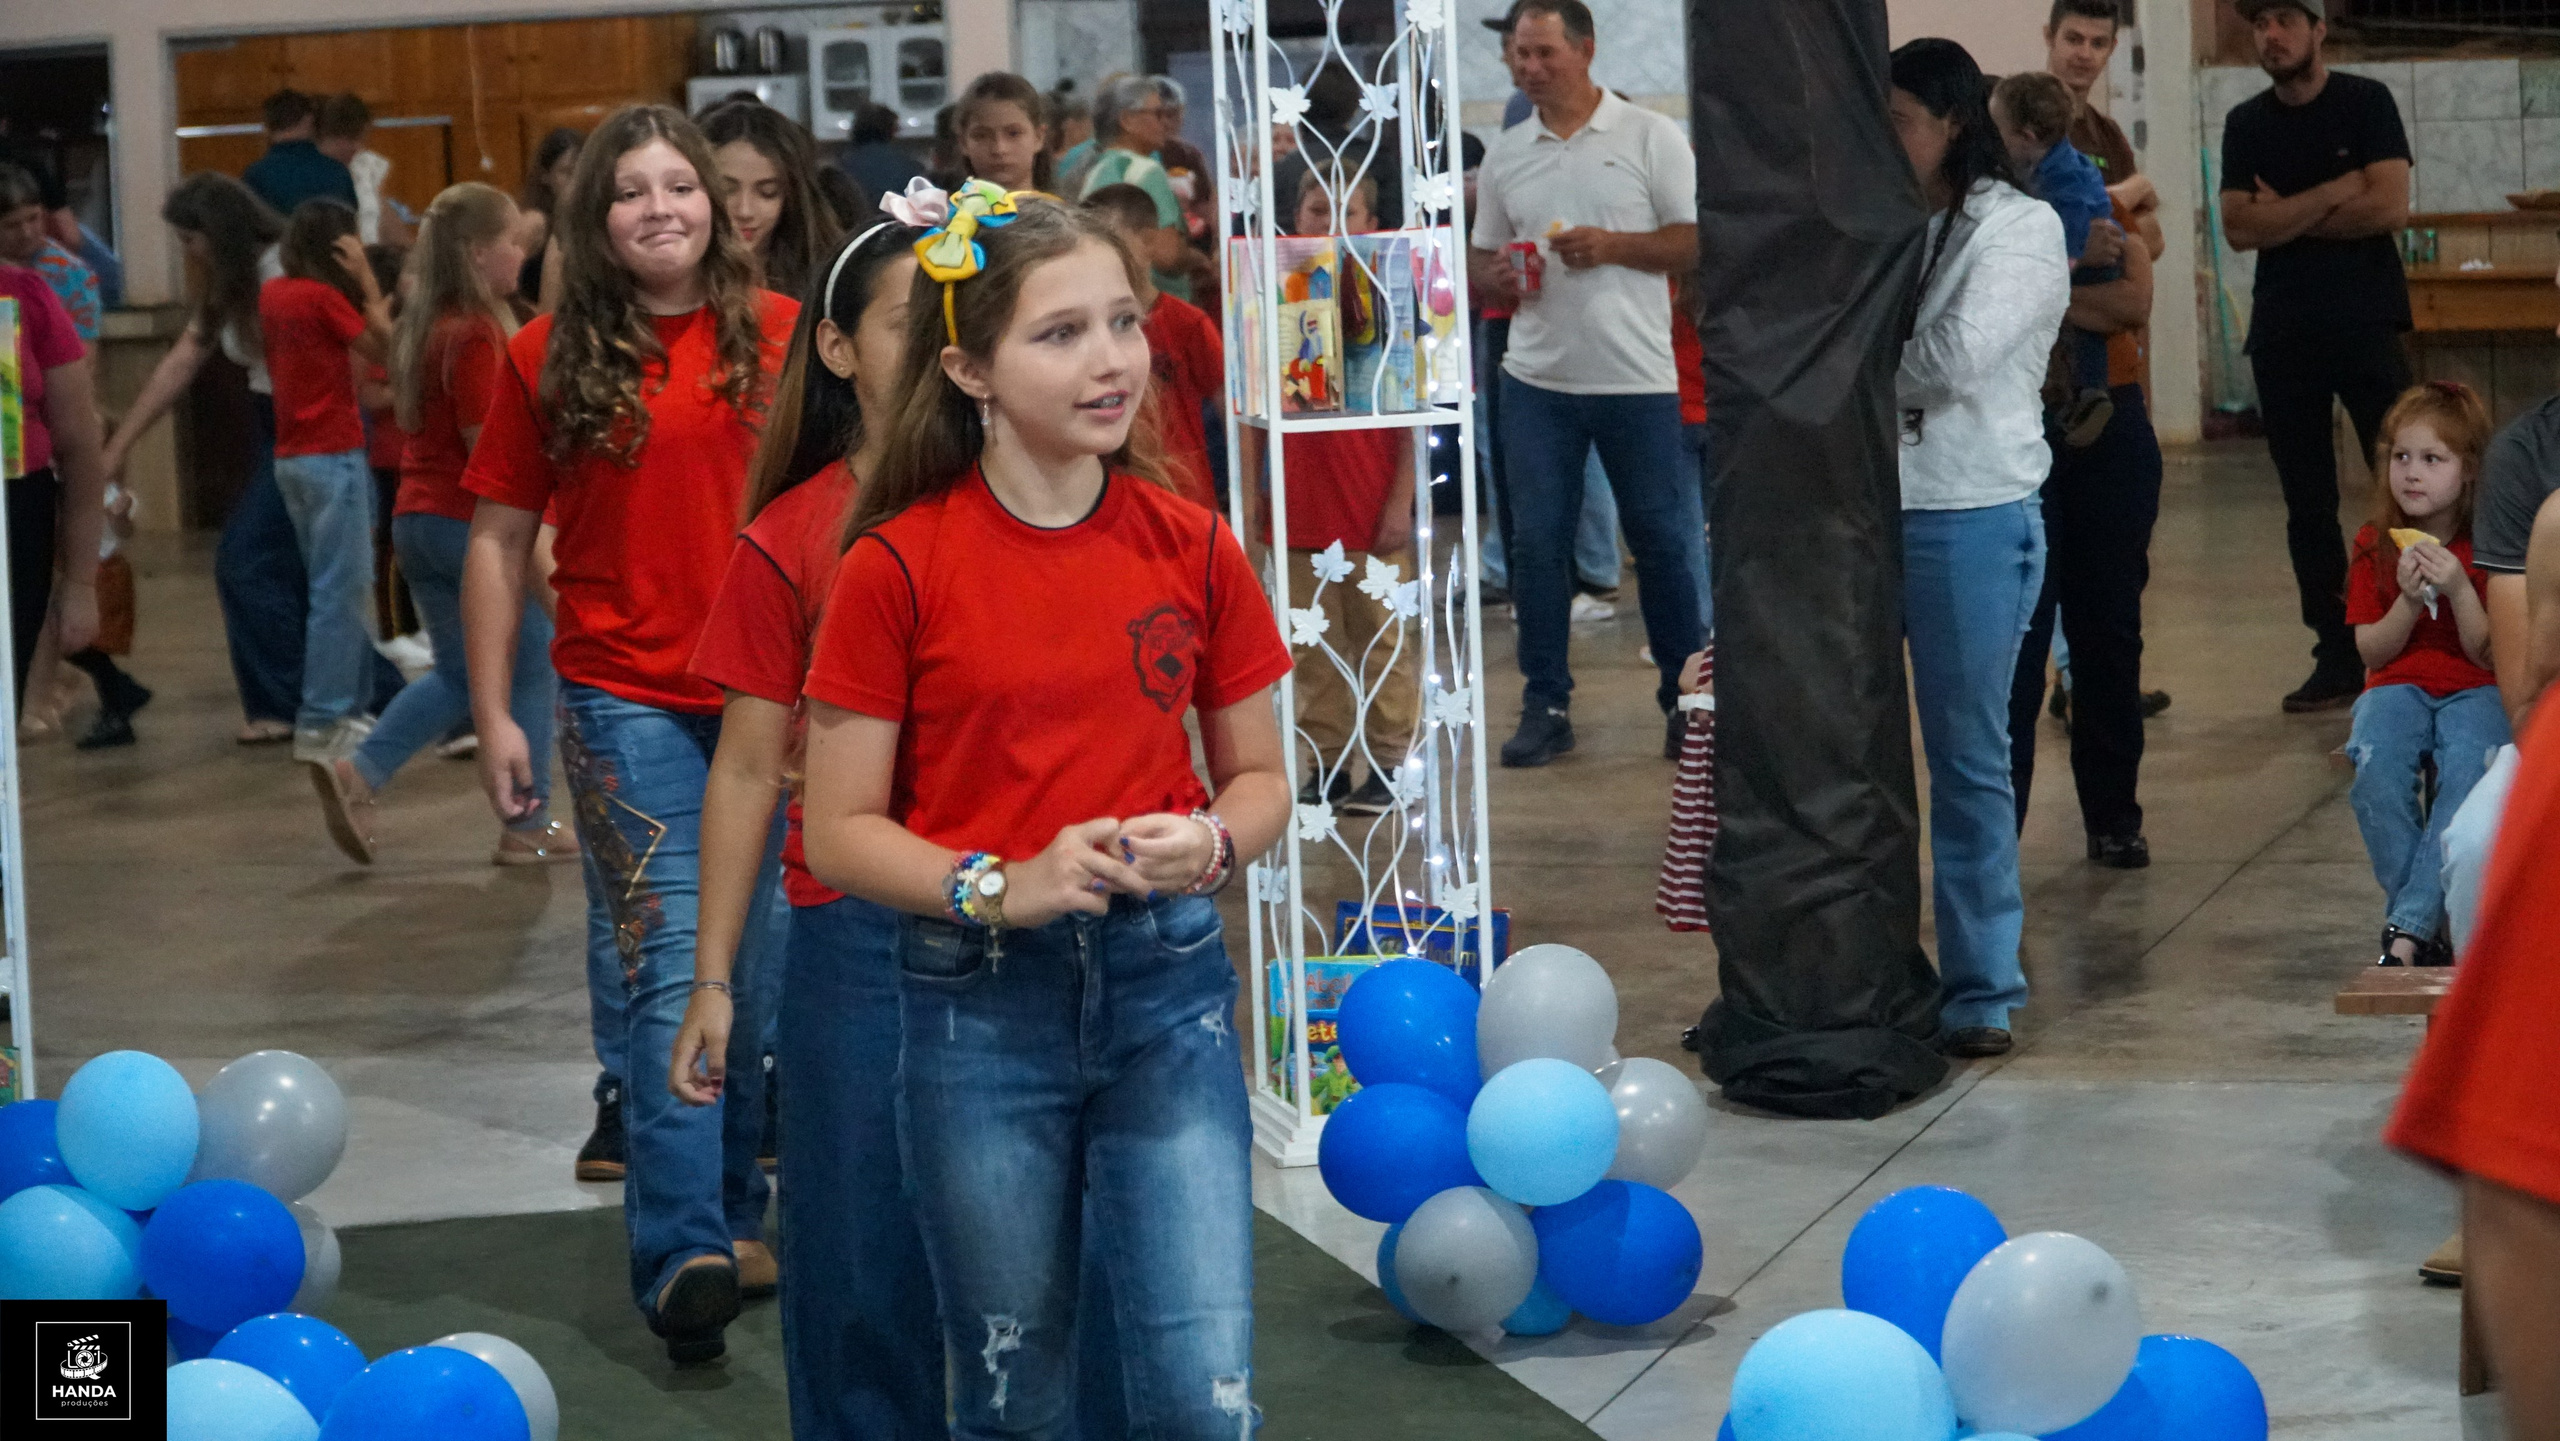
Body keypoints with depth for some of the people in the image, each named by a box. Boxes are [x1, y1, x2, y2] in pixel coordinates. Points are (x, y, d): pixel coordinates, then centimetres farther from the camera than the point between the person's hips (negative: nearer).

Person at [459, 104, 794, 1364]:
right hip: (628, 702, -2)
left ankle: (735, 1209, 25)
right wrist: (493, 716, 1)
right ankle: (685, 1258, -9)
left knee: (766, 963, 9)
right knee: (670, 967, -9)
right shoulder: (550, 359, 2)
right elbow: (498, 540, 6)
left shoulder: (782, 336, 2)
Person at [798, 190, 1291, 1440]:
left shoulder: (1192, 549, 1)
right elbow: (840, 831, -4)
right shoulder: (897, 569, -7)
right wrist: (1002, 888, -19)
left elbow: (1258, 777, 11)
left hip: (1168, 983, 2)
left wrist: (1208, 844, -11)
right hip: (978, 1001, -1)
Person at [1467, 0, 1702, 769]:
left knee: (1661, 541, 4)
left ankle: (1684, 702, 15)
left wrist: (1614, 246, -16)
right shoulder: (1504, 154, 9)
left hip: (1638, 380, -3)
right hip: (1537, 382, 3)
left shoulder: (1650, 138, -2)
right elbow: (1480, 256, 14)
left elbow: (1698, 241, -4)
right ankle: (1546, 706, 12)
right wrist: (1496, 280, -8)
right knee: (1536, 543, 3)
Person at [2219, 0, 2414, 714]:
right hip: (2281, 333, 4)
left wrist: (2287, 217, -7)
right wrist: (2336, 192, -10)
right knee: (2308, 505, 4)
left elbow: (2390, 206, -12)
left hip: (2366, 325, -4)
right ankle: (2337, 656, 10)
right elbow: (2239, 228, -4)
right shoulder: (2246, 124, 9)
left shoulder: (2365, 103, 0)